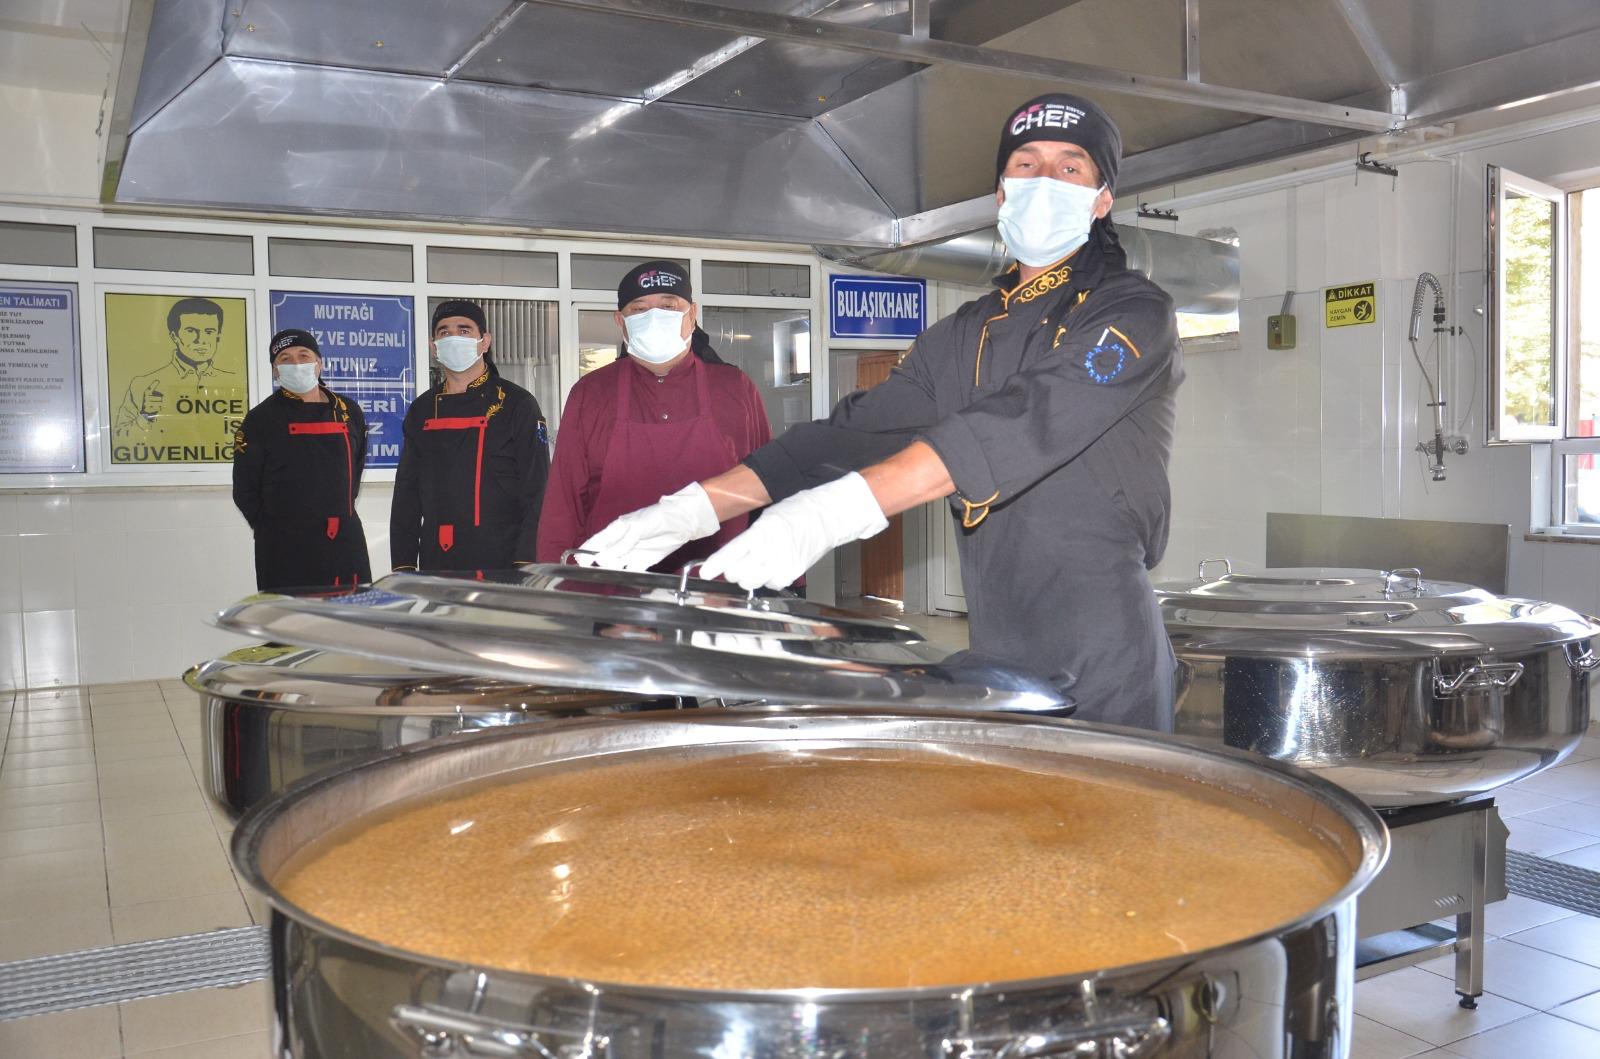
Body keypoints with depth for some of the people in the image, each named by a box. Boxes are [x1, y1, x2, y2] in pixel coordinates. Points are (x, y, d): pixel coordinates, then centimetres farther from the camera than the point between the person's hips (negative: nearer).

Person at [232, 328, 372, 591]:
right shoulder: (261, 419, 0)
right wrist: (273, 529, 1)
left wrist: (340, 514, 13)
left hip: (345, 542, 3)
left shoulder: (349, 412, 9)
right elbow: (244, 490, 3)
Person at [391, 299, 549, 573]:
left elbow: (537, 494, -7)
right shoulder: (421, 411, 13)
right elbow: (405, 497, 14)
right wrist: (403, 568, 6)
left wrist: (525, 568, -15)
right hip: (435, 567, 4)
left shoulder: (517, 405, -1)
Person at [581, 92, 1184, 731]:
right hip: (996, 655, 5)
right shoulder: (964, 336, 15)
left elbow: (1025, 424, -22)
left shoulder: (1134, 313, -5)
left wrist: (835, 510, -34)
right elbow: (855, 428, 6)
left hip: (1104, 666, -5)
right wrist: (693, 508, -7)